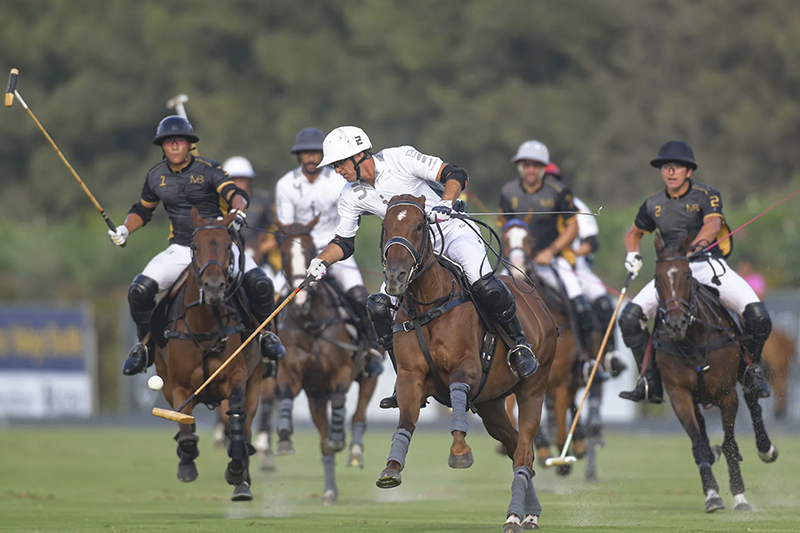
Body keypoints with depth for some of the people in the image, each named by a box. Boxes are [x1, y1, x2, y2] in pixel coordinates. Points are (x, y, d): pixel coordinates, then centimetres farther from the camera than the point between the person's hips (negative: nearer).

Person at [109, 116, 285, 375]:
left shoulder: (208, 169, -6)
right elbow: (142, 210, 22)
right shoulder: (156, 176, 6)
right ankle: (146, 343, 5)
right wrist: (125, 229, 3)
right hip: (180, 250, 3)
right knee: (139, 290, -19)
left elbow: (235, 193, -20)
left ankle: (265, 333, 4)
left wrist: (238, 210, -43)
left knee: (260, 284, -24)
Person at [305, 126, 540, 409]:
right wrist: (321, 261, -11)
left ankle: (520, 346, -9)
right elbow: (344, 243, 8)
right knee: (380, 306, -11)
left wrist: (445, 203, -35)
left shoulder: (400, 158, -17)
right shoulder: (352, 197, -1)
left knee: (482, 284, -31)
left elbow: (456, 175, -16)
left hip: (451, 230, -6)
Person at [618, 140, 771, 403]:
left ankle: (752, 368, 5)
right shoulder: (654, 205, 10)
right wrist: (632, 254, 4)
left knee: (758, 316, -24)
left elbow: (713, 224, -21)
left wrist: (695, 246, -41)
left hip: (710, 265, -3)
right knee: (629, 318, -16)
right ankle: (651, 383, -4)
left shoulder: (707, 196, -2)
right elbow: (634, 233, 26)